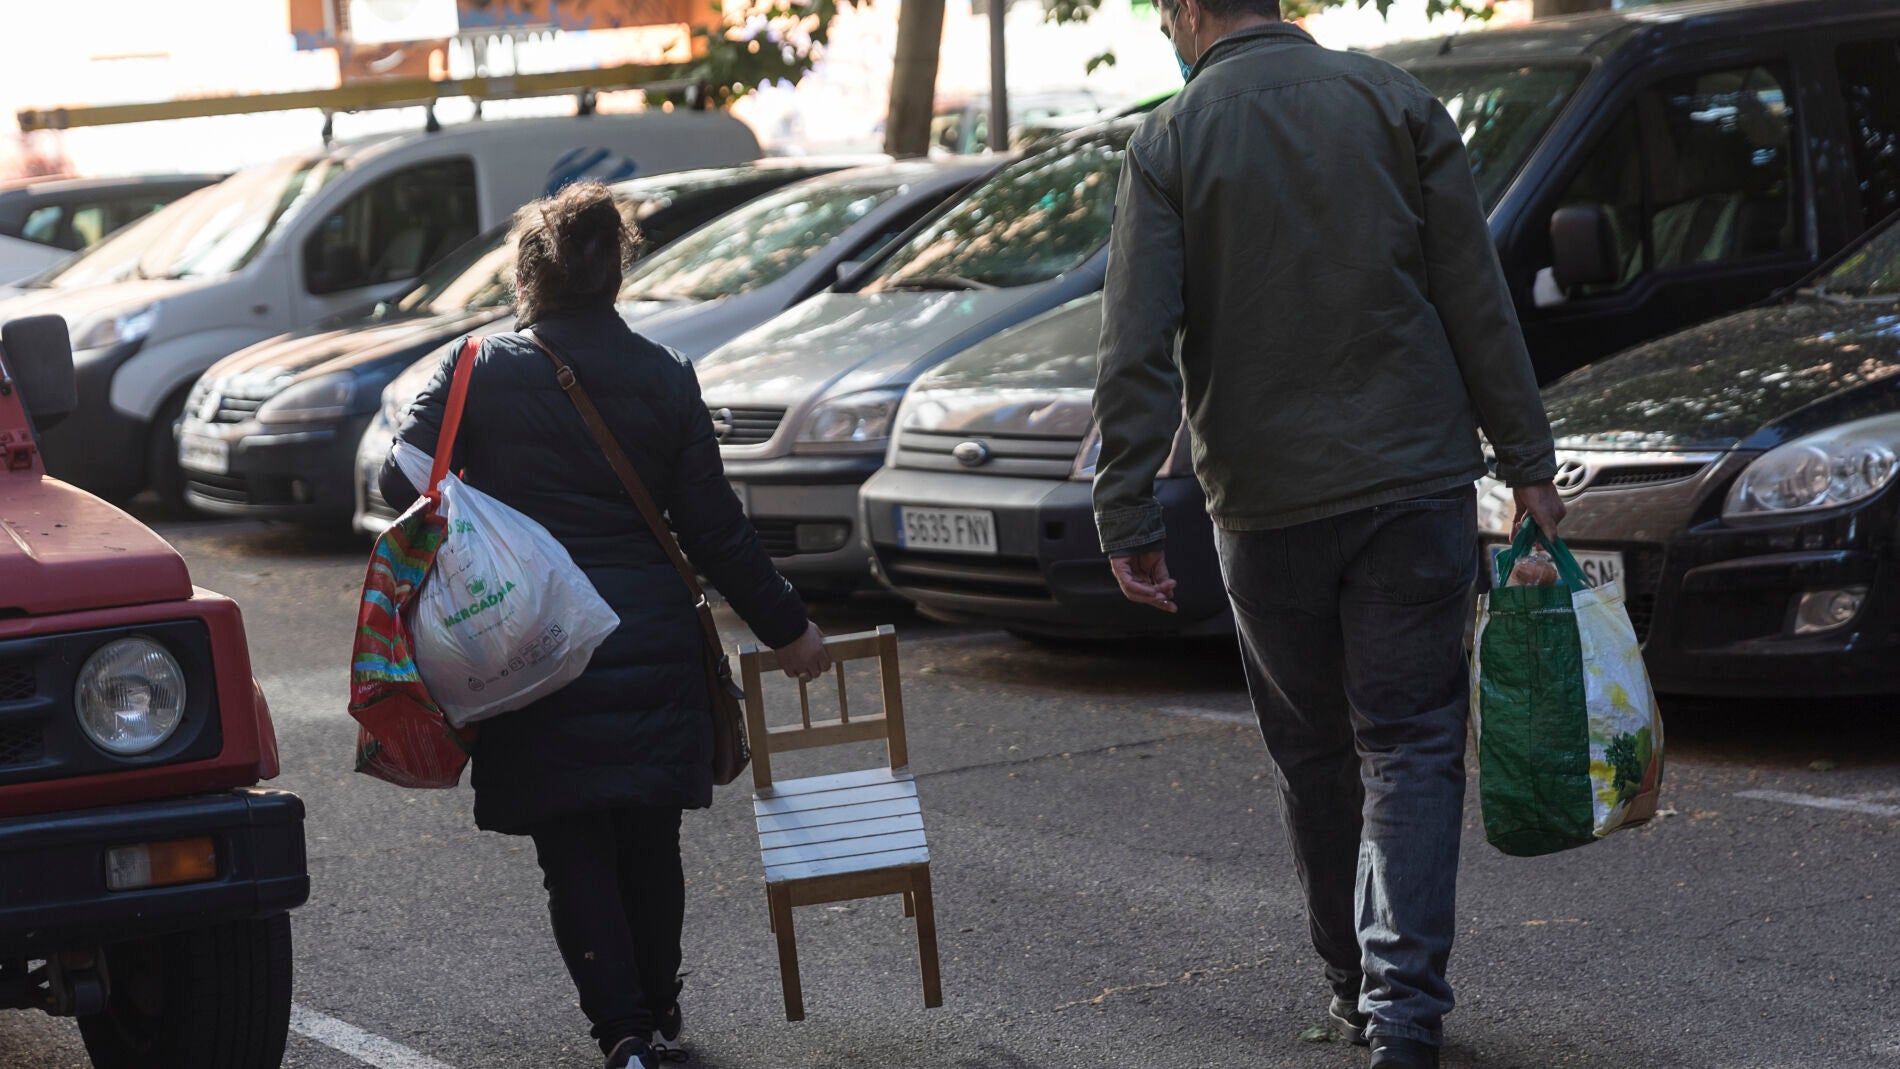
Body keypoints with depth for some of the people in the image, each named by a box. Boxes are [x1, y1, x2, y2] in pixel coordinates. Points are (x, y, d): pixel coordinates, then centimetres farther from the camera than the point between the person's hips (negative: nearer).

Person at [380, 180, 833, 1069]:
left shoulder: (479, 372, -4)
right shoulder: (664, 379, 2)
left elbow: (402, 483, -9)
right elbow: (713, 528, 3)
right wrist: (786, 628, 12)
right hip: (651, 644, 2)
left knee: (573, 847, 3)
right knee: (650, 841, 15)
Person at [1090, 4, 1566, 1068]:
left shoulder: (1168, 144, -2)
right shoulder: (1395, 102, 2)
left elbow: (1135, 352, -7)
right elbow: (1477, 300, 1)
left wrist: (1129, 517, -4)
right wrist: (1528, 460, 5)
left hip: (1267, 506, 0)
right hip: (1415, 483, 0)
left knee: (1315, 755, 14)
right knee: (1410, 741, 0)